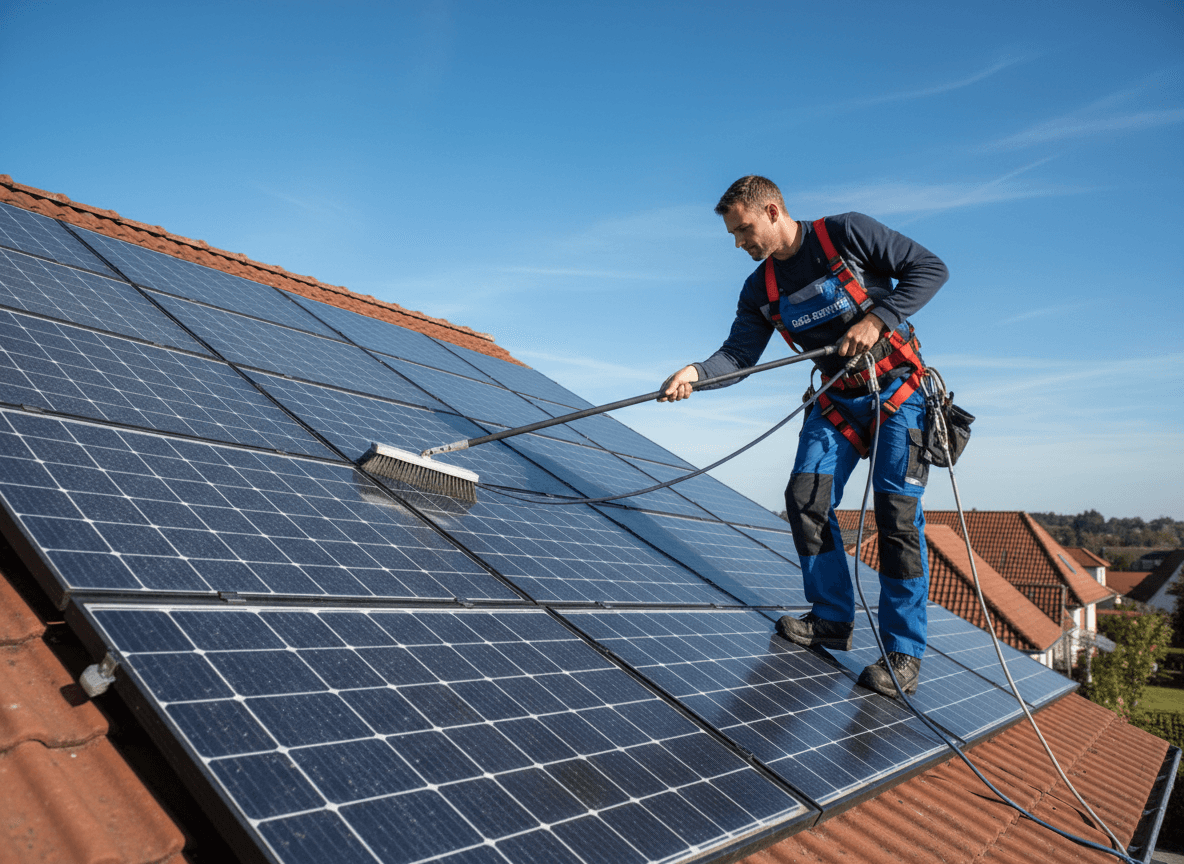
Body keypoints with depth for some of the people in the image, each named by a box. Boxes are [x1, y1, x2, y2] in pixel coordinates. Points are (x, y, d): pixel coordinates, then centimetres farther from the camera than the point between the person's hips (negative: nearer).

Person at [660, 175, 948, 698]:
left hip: (898, 389, -5)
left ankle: (903, 654, -2)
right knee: (806, 499, -5)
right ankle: (832, 620, 11)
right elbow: (739, 354, -5)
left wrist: (877, 318, -24)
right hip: (837, 400, 6)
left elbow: (930, 268, -12)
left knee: (896, 513, -10)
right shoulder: (761, 289, 3)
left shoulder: (847, 234, -12)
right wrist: (697, 372, -25)